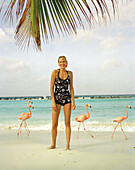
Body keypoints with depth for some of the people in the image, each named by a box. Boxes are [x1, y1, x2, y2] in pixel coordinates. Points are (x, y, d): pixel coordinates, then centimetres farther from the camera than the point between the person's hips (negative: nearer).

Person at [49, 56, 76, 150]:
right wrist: (53, 102, -10)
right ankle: (53, 144, 19)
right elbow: (51, 87, -3)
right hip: (57, 99, -1)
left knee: (67, 123, 1)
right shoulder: (55, 72, -2)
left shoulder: (70, 73, 6)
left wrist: (73, 101, 3)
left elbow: (71, 88, 9)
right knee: (54, 124, 2)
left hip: (67, 99, 2)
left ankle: (68, 145, 10)